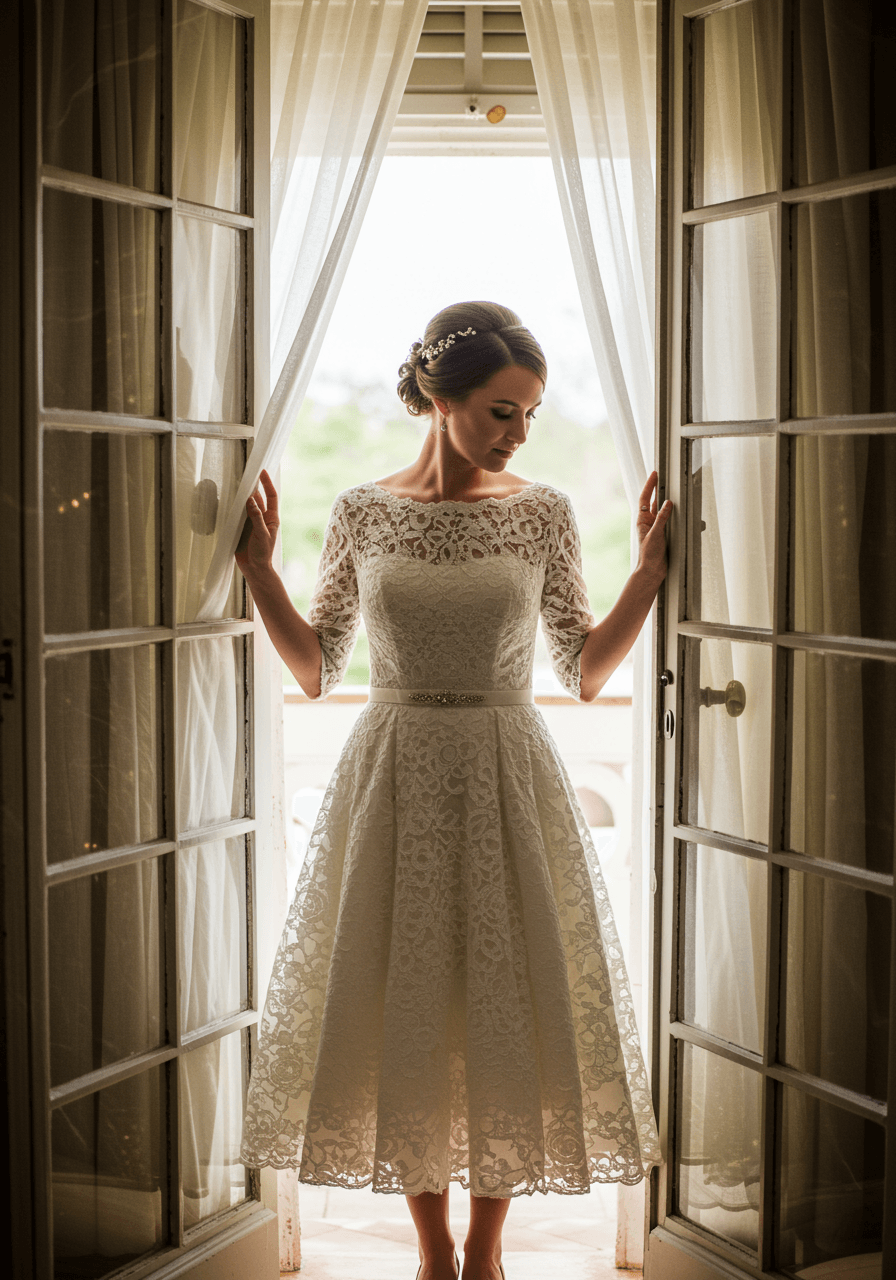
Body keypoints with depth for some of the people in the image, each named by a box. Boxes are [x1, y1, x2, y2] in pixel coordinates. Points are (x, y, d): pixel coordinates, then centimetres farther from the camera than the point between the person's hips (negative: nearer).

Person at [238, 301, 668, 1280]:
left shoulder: (542, 512, 1)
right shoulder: (362, 512, 1)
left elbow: (585, 671, 2)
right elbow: (316, 669, 6)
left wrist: (648, 571, -5)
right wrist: (259, 569, -3)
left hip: (509, 789, 0)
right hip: (391, 788, 0)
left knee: (507, 1007, 4)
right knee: (400, 1011, 5)